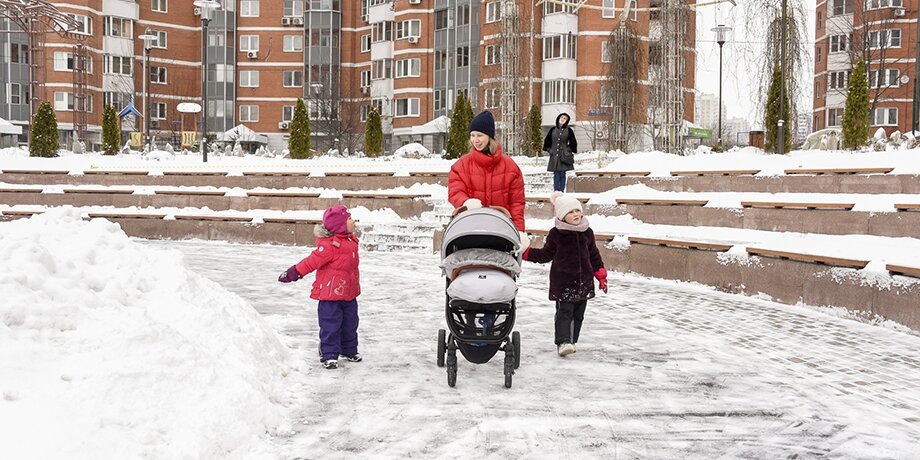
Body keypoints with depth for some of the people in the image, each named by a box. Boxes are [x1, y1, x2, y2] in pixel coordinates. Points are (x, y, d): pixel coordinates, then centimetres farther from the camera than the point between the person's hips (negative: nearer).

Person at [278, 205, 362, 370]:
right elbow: (313, 261, -20)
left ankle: (349, 351, 33)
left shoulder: (351, 241, 7)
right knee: (330, 326, -4)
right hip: (330, 294, -8)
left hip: (349, 294, 8)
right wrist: (294, 272, -22)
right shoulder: (329, 245, -21)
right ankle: (329, 356, 4)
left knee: (350, 324, 18)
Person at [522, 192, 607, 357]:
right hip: (563, 281, -4)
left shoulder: (587, 232, 7)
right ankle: (562, 342, -14)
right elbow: (546, 254, 6)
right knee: (564, 312, -10)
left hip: (584, 282, 4)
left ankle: (571, 341, 20)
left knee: (578, 314, 10)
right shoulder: (556, 234, -4)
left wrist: (601, 275, 11)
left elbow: (594, 255, 15)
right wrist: (527, 253, -6)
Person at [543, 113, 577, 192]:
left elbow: (573, 143, 10)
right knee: (556, 175, 0)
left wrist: (569, 150, 1)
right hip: (554, 156, 1)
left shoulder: (569, 130, 4)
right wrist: (549, 149, 6)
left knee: (562, 174, 0)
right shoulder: (553, 130, 8)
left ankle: (561, 191, 3)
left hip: (564, 156, -1)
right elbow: (547, 141, 16)